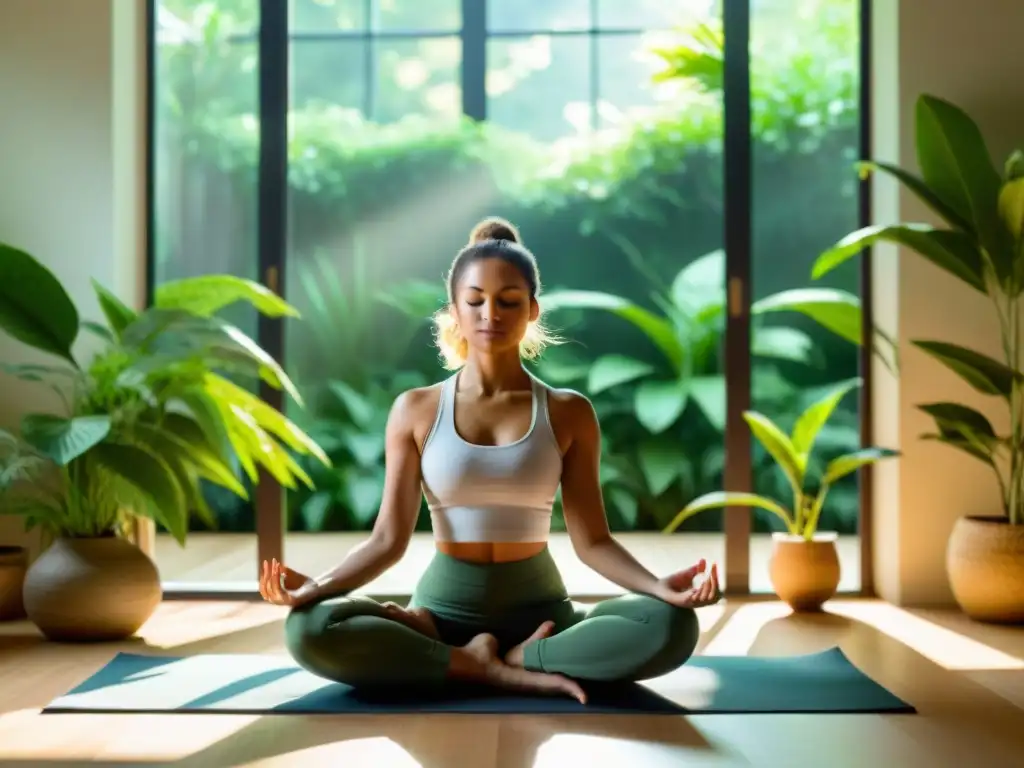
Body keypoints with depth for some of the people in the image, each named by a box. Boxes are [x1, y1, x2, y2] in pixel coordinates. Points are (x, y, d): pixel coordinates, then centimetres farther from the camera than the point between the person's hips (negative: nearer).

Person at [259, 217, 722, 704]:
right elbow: (388, 539, -2)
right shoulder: (415, 410, 1)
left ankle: (513, 658, -17)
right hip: (444, 607, 0)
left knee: (671, 626, -28)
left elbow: (592, 541, -2)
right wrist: (316, 586, -21)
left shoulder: (569, 413, 1)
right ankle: (495, 670, -22)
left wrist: (660, 586, -21)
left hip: (540, 609, 0)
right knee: (309, 630, -29)